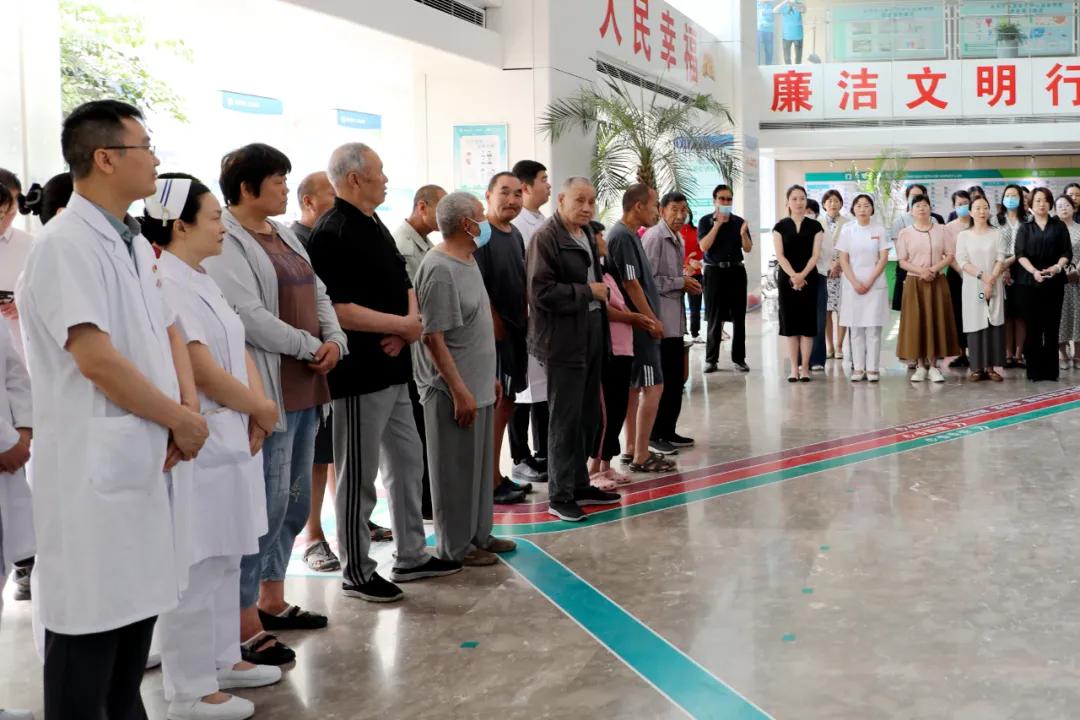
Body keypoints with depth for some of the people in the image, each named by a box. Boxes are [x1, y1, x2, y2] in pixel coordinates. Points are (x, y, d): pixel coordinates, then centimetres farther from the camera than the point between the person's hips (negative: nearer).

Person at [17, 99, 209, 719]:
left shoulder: (134, 243, 13)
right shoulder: (68, 245, -16)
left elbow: (168, 330, 15)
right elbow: (96, 360, -23)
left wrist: (190, 410, -2)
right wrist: (182, 420, -13)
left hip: (149, 458, 9)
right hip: (96, 465, -9)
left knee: (137, 611, 18)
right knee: (90, 628, 0)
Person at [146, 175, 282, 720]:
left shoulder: (201, 282, 13)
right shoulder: (166, 285, -18)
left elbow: (239, 351, 13)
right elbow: (204, 372, -21)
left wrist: (257, 411, -3)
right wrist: (260, 410, -7)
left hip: (229, 441, 10)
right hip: (196, 446, -10)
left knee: (225, 559, 19)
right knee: (196, 569, -1)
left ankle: (223, 660, 33)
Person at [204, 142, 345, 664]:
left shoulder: (284, 235, 18)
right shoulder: (223, 242, -11)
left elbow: (318, 294, 17)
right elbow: (249, 316, -21)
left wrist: (334, 340, -2)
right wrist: (309, 347, -14)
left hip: (304, 390, 9)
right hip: (266, 392, -9)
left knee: (295, 502, 15)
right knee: (266, 504, -7)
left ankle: (272, 600, 28)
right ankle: (246, 628, 1)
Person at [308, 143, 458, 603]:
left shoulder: (377, 227, 14)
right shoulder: (332, 234, -16)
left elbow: (404, 285, 17)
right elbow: (338, 309, -24)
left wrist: (409, 323, -5)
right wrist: (402, 325, -15)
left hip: (394, 370, 10)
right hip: (360, 375, -10)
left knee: (407, 463, 16)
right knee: (358, 477, 2)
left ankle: (411, 557, 29)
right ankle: (356, 573, 14)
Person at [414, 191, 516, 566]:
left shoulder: (468, 261, 12)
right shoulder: (440, 270, -18)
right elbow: (433, 337, -21)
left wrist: (489, 376, 20)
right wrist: (459, 390, -22)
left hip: (478, 385, 9)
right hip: (454, 392, -9)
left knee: (480, 463, 17)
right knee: (456, 469, 2)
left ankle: (479, 534, 30)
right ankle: (455, 547, 14)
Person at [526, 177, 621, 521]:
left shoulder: (586, 235, 15)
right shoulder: (546, 237, -13)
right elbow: (540, 291, -21)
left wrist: (602, 293, 11)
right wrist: (588, 292, -16)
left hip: (590, 336, 9)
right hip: (563, 342, -9)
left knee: (588, 416, 15)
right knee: (565, 419, -3)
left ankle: (580, 485, 27)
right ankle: (560, 496, 7)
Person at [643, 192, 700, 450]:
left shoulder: (678, 239, 16)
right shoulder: (654, 237, -14)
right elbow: (648, 279, -20)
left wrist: (687, 282, 6)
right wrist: (680, 283, -13)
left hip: (675, 318, 9)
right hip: (661, 319, -9)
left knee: (675, 379, 12)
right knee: (664, 379, -3)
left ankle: (668, 431, 21)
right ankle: (657, 433, 6)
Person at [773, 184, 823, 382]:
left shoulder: (815, 226, 5)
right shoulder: (780, 226, 4)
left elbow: (815, 255, -2)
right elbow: (780, 255, -3)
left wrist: (802, 275, -16)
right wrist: (793, 276, -16)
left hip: (809, 278, 0)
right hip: (786, 278, 0)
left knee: (807, 321, 0)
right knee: (790, 322, 1)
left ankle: (805, 367, 5)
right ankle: (794, 367, 6)